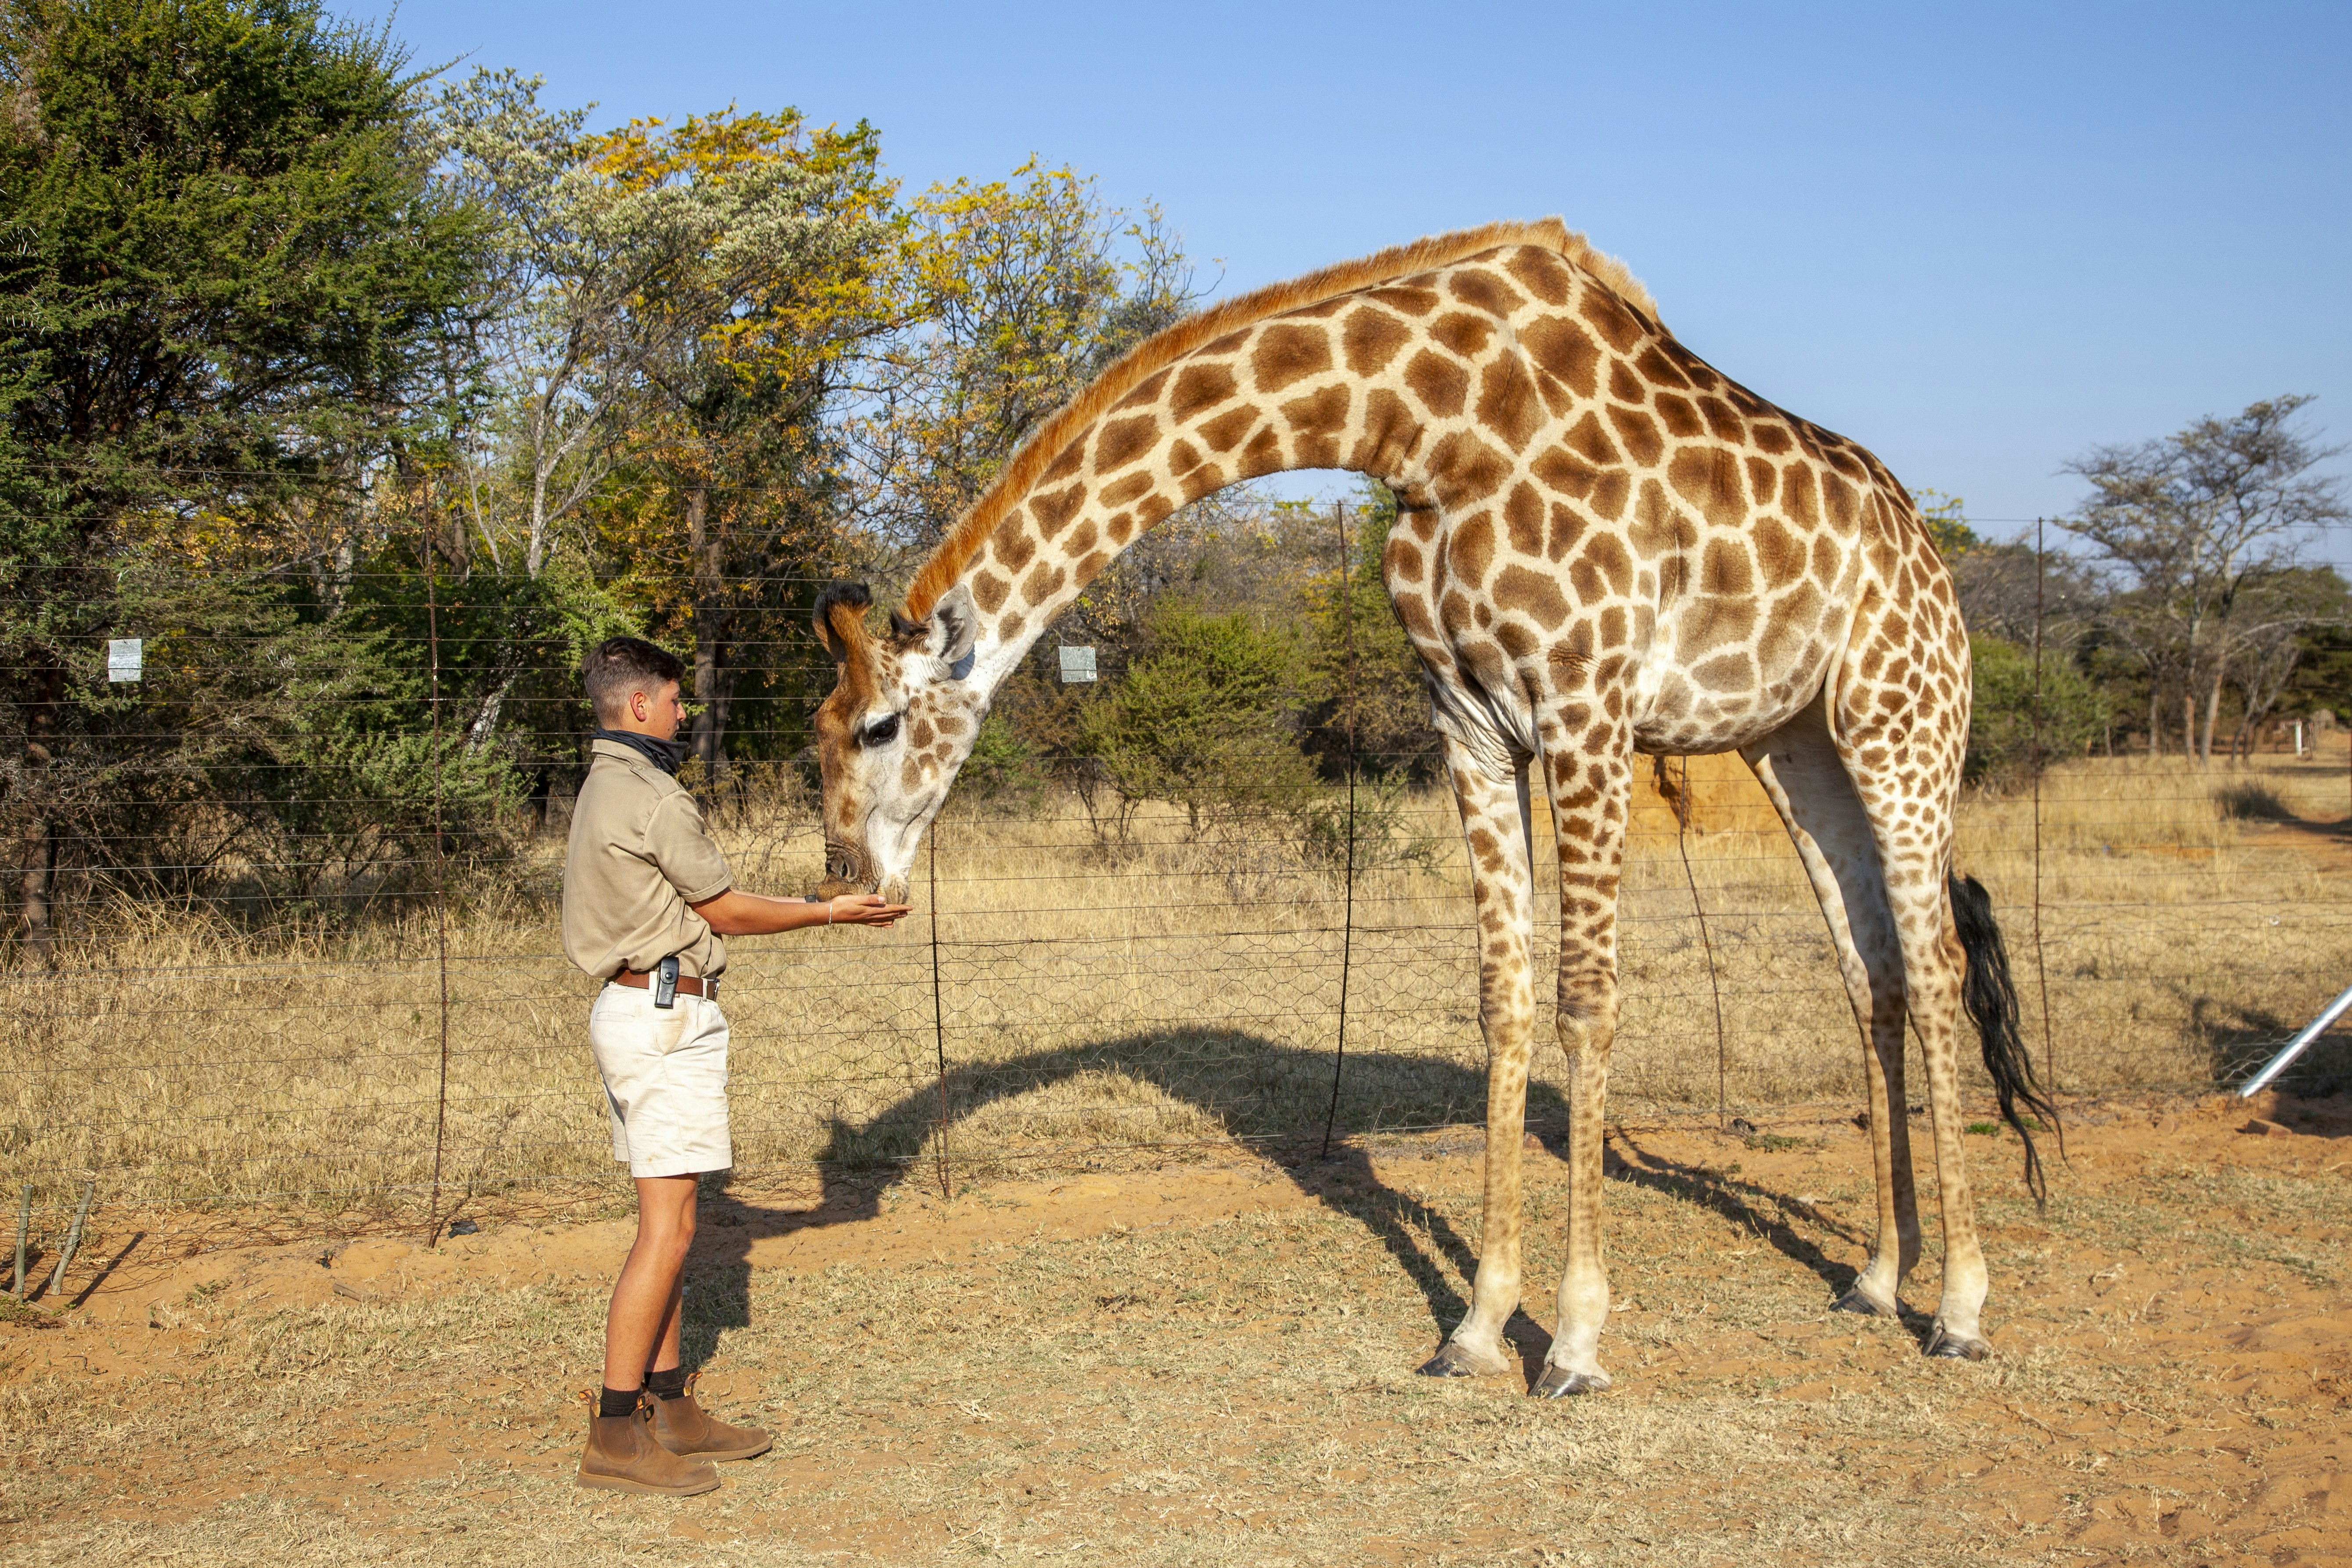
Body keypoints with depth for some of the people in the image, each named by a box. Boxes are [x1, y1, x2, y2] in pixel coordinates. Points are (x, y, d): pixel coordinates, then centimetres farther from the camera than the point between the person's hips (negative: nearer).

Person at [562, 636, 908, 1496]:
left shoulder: (606, 787, 16)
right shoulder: (652, 797, -16)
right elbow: (727, 912, -9)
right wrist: (830, 914, 1)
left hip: (633, 1008, 11)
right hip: (667, 1018, -11)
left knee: (668, 1220, 13)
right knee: (667, 1226, -10)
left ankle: (669, 1406, 18)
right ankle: (616, 1435, -8)